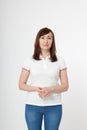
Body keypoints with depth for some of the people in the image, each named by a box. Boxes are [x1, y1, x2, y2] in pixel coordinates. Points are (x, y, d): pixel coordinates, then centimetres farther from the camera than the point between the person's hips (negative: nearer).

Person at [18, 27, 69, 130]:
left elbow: (65, 86, 1)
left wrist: (50, 89, -18)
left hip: (54, 106, 0)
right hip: (33, 105, 0)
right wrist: (36, 89, -16)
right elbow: (21, 85, 2)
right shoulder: (29, 61, 1)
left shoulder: (60, 61, 1)